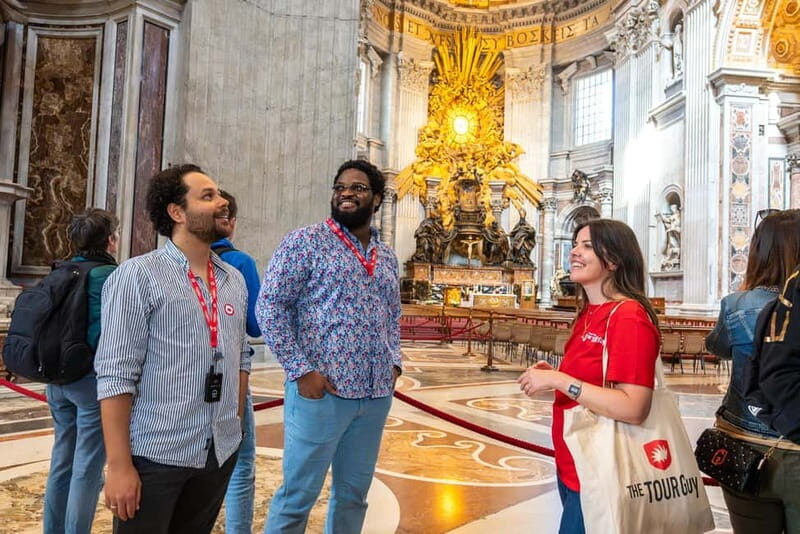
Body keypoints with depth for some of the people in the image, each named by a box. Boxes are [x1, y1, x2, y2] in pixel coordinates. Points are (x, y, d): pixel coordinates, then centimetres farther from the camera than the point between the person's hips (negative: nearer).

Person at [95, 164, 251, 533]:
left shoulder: (234, 279, 7)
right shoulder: (138, 275, -10)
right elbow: (116, 375, -14)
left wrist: (235, 425, 12)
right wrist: (119, 464, -16)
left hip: (222, 452, 6)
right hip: (155, 455, -5)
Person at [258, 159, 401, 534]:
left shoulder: (386, 256, 14)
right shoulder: (305, 242, -4)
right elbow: (270, 306, -8)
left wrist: (394, 362, 6)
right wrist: (300, 371, -14)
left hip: (376, 394, 6)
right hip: (321, 390, -5)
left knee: (354, 493, 17)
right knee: (299, 493, 6)